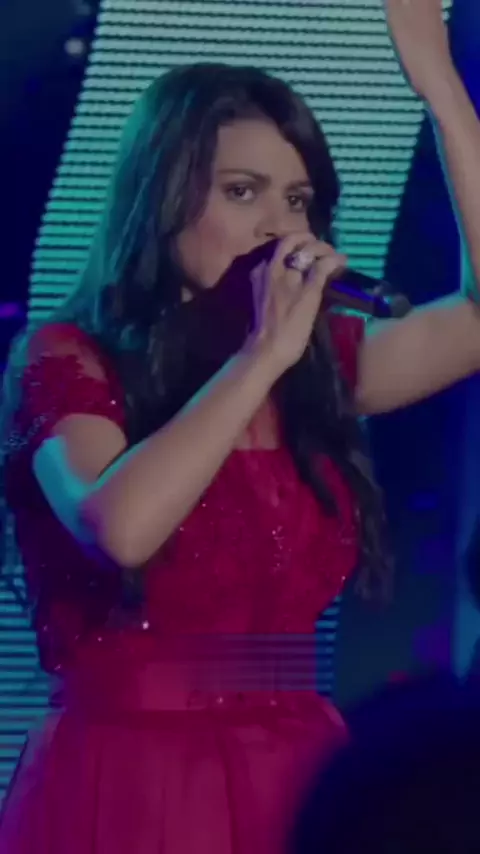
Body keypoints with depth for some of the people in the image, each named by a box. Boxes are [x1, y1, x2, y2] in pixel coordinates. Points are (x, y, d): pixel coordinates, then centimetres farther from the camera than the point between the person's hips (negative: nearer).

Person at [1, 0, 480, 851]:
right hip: (126, 783, -5)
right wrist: (262, 356, -19)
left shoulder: (315, 370, 9)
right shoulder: (68, 361, -7)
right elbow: (121, 528, -25)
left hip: (295, 782, 5)